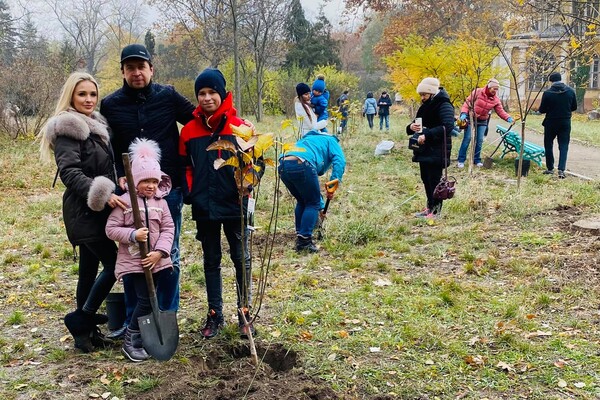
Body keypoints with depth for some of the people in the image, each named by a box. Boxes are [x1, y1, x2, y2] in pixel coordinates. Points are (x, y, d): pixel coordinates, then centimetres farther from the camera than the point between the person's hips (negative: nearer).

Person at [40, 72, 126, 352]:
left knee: (90, 269, 12)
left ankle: (86, 330, 20)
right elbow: (69, 172, -22)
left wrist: (112, 193, 15)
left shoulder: (96, 126, 16)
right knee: (114, 263, -11)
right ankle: (80, 320, -1)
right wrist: (103, 195, -29)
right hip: (84, 211, -9)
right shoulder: (68, 128, -12)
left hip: (96, 210, 9)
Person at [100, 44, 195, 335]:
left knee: (168, 255, 9)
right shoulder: (110, 105, 2)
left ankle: (167, 317, 23)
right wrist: (120, 177, -8)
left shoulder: (168, 96, -1)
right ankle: (133, 319, 21)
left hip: (169, 188, -1)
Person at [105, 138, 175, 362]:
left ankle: (146, 339, 25)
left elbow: (168, 228, 2)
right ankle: (131, 342, 7)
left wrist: (159, 251, -12)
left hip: (156, 261, 4)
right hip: (132, 261, -4)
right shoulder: (124, 201, -6)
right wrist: (133, 235, -22)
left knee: (153, 301, 8)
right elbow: (111, 229, -6)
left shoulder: (160, 202, 5)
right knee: (145, 301, -9)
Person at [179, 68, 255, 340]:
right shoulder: (189, 130, 2)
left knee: (241, 259, 7)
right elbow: (185, 165, 10)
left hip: (234, 205, -2)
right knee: (211, 261, 13)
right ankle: (214, 315, 24)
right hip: (204, 208, 3)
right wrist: (188, 192, -2)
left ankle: (244, 313, 19)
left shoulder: (239, 126, -6)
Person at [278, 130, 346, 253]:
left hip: (283, 165, 7)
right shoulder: (331, 141, 26)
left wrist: (321, 207, 51)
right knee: (313, 203, 9)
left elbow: (312, 188, 47)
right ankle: (305, 241, 3)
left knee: (302, 201, 25)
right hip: (301, 164, -7)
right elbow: (339, 161, 0)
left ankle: (300, 239, 25)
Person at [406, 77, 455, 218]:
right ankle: (430, 206, 23)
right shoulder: (425, 106, 15)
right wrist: (411, 127, -2)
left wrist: (427, 135, -30)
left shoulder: (444, 105, -13)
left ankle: (435, 210, 2)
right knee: (425, 178, 13)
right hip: (424, 149, 9)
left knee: (434, 179, -5)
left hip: (437, 151, -9)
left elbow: (447, 126, -25)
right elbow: (418, 122, 23)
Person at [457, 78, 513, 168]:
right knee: (467, 138, -5)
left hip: (482, 121, 4)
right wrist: (463, 113, -26)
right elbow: (467, 102, -13)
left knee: (479, 140, 3)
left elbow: (500, 111, -5)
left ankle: (477, 160, 16)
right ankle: (461, 160, 2)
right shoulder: (477, 92, -14)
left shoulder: (496, 99, -3)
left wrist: (508, 118, -23)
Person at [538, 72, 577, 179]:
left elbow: (542, 110, -8)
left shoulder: (547, 93, -13)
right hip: (566, 123, 2)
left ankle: (550, 168, 19)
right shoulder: (570, 91, -3)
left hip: (551, 123, -2)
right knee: (563, 146, 5)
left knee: (548, 145, 14)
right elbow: (574, 107, 5)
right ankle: (561, 170, -6)